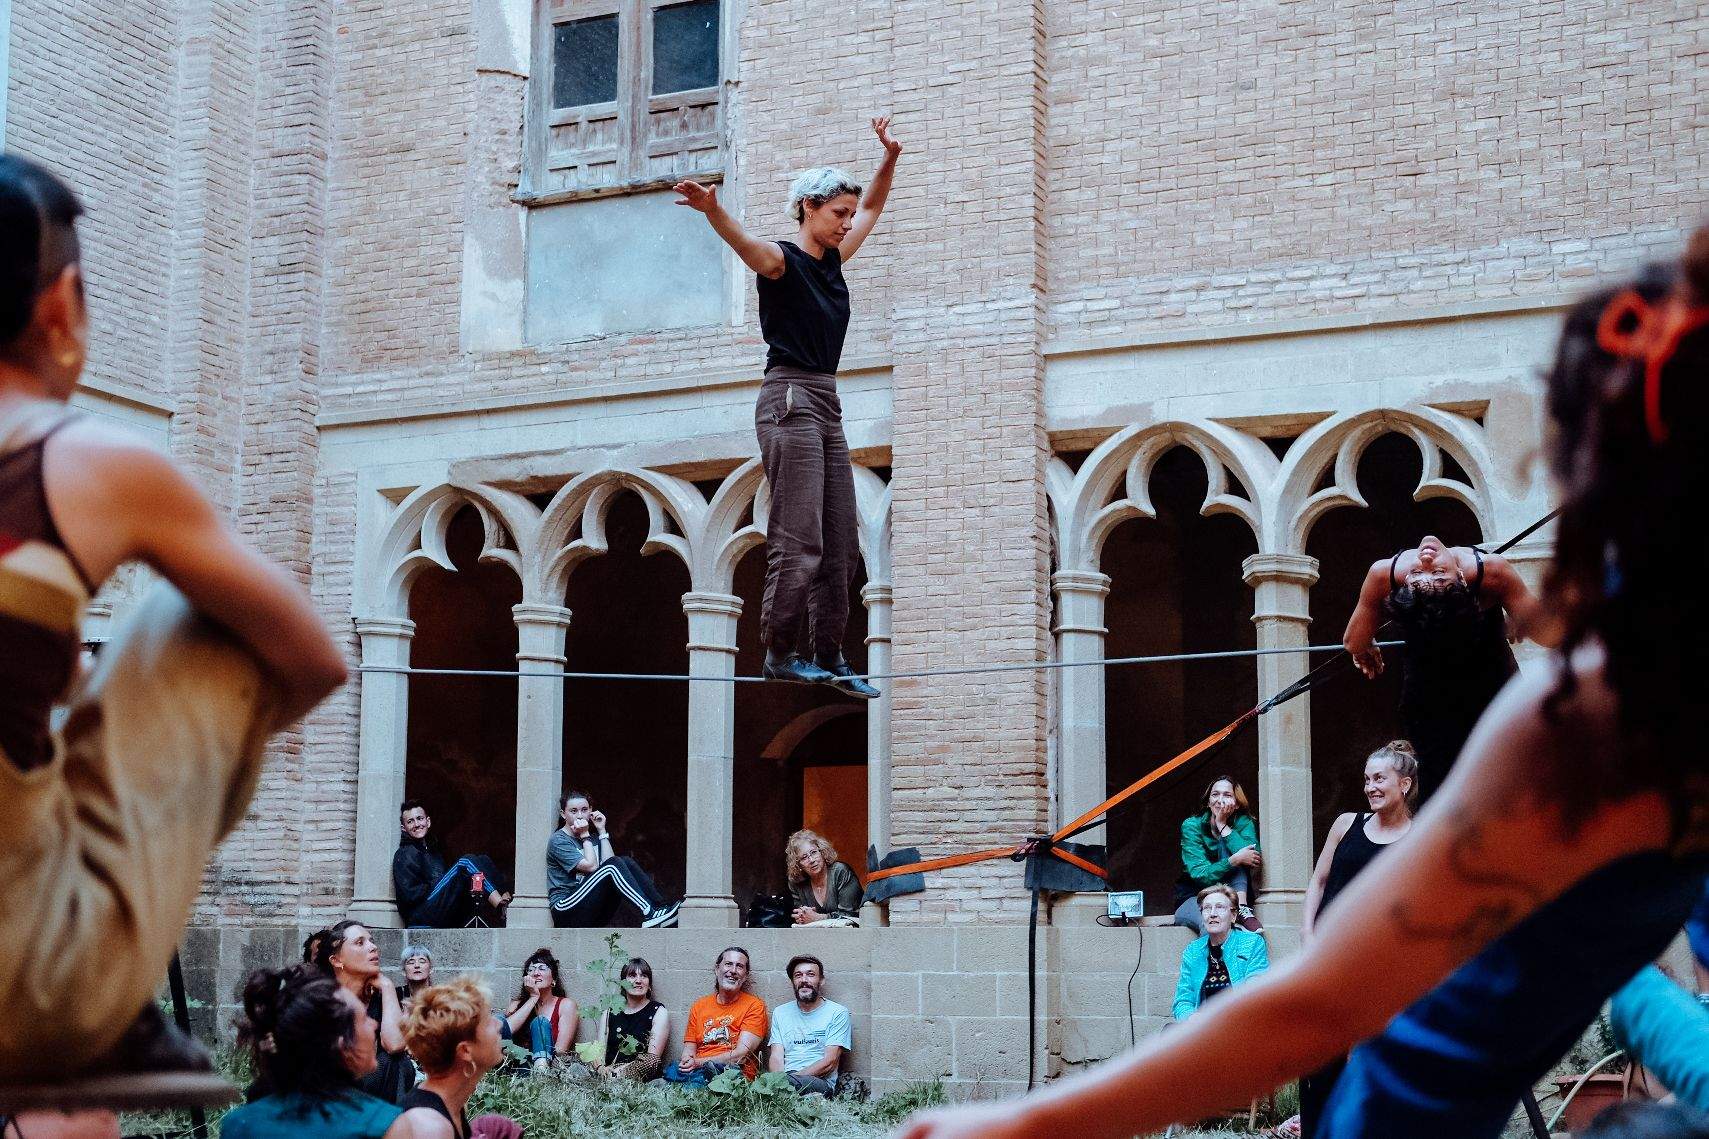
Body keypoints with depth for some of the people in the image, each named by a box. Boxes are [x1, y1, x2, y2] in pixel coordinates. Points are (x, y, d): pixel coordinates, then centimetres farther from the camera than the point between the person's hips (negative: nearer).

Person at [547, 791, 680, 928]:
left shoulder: (592, 837, 20)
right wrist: (585, 836, -6)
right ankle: (650, 914, -37)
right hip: (566, 910, -7)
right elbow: (591, 866, -14)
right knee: (613, 866, -24)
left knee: (626, 862, -11)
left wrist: (602, 831, 1)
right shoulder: (558, 841, -2)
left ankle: (662, 907, -24)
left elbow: (608, 862, 0)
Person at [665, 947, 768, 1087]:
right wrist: (686, 1062, -11)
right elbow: (689, 1052, 16)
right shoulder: (699, 1006, 21)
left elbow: (741, 1055, -5)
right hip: (697, 1070, 4)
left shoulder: (754, 1006, 6)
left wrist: (699, 1062, -15)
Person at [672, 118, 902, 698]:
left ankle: (828, 657, 9)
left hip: (827, 405, 8)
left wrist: (889, 159, 20)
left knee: (841, 545, 6)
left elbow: (872, 207, 32)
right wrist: (713, 210, -49)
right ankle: (780, 655, -7)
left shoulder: (831, 260, 15)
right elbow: (744, 241, -29)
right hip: (790, 398, -8)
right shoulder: (782, 260, -6)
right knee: (799, 541, -13)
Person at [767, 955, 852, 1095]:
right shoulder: (780, 1012, 21)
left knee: (789, 1082, -40)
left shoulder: (837, 1013, 6)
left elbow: (829, 1062, -3)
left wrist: (791, 1077, -15)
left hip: (821, 1082, -4)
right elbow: (776, 1057, 10)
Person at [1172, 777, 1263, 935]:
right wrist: (1236, 860, -31)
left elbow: (1254, 857, -24)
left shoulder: (1244, 823, -1)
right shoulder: (1192, 826, -7)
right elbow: (1200, 874, -18)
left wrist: (1223, 826, -18)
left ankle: (1242, 910, -30)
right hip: (1193, 899, -3)